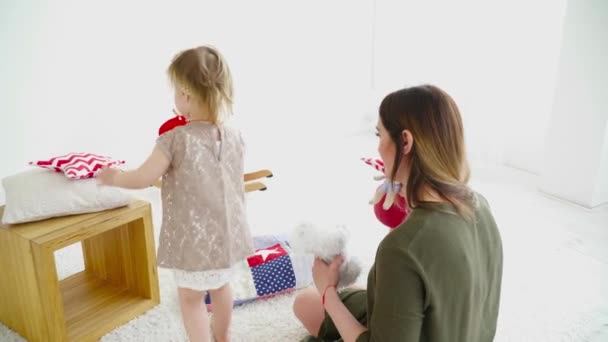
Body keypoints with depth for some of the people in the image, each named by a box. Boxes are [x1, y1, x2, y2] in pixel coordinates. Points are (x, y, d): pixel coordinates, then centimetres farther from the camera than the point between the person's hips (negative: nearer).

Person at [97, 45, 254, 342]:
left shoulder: (175, 139, -20)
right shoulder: (234, 137, -5)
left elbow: (143, 178, -12)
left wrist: (113, 177, 9)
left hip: (193, 240, -5)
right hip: (229, 234, 6)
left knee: (191, 298, 16)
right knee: (221, 286, 28)